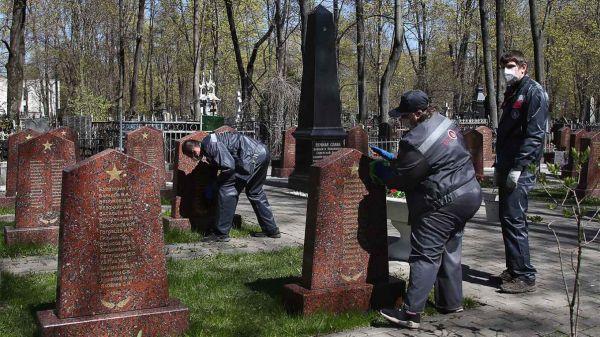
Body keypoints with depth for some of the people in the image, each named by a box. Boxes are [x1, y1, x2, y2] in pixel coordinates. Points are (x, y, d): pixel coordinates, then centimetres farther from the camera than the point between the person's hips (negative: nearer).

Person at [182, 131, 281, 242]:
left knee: (226, 188, -6)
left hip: (253, 156, -11)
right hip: (263, 153, 11)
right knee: (255, 192, 23)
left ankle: (221, 233, -4)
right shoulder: (209, 141, 20)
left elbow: (229, 166, -19)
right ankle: (272, 230, 30)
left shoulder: (209, 145, -12)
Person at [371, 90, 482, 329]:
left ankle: (411, 313, -6)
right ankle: (452, 302, 31)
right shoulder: (445, 123, 9)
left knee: (425, 256, -7)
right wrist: (393, 159, 21)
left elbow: (400, 179, -12)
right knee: (450, 251, 20)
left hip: (443, 205, -10)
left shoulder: (416, 141, -21)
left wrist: (379, 169, 5)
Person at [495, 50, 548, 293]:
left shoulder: (534, 92, -9)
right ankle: (513, 270, 21)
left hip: (521, 171, -9)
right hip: (507, 169, 9)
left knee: (514, 220, -10)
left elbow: (535, 134, -17)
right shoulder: (511, 95, 19)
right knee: (507, 219, 12)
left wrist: (518, 167, -21)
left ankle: (525, 276, -3)